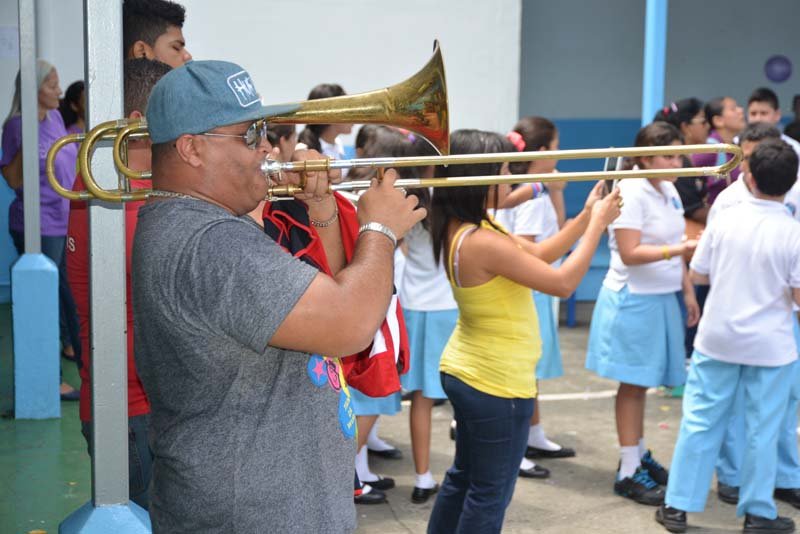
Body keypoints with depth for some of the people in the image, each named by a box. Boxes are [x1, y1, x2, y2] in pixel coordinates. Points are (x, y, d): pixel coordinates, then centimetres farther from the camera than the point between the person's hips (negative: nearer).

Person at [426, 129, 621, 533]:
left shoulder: (464, 227, 2)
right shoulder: (484, 242, -29)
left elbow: (535, 256, 9)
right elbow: (563, 283, -25)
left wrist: (586, 217, 1)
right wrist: (598, 224, -15)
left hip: (466, 374, 10)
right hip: (497, 385, -10)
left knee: (463, 478, 22)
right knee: (490, 495, 6)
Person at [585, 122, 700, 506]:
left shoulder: (670, 192, 11)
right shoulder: (631, 193, -15)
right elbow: (630, 254, -20)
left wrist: (688, 291, 15)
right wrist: (680, 248, -27)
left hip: (663, 298, 7)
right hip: (634, 300, -7)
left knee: (642, 382, 15)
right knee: (633, 384, -1)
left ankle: (640, 456, 27)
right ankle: (629, 472, 7)